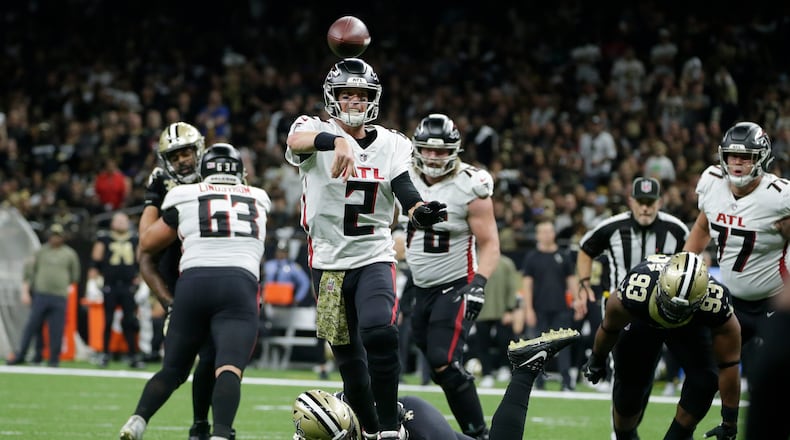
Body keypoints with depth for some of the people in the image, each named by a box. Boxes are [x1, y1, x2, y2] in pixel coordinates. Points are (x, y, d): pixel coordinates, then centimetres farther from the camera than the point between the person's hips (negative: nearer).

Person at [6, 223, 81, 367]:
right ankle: (20, 356, 4)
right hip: (40, 295, 1)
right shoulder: (41, 251, 10)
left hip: (60, 297, -1)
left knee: (56, 330, -3)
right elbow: (29, 271, 10)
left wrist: (67, 288, 12)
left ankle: (54, 359, 5)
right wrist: (25, 292, 4)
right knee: (31, 327, 0)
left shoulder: (69, 254, 9)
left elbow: (75, 275, 16)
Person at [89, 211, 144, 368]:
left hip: (129, 287, 1)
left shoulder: (135, 241, 12)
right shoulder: (104, 240, 6)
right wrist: (93, 283, -6)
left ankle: (134, 356, 1)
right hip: (109, 287, -1)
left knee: (130, 322, 0)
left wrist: (142, 284, 6)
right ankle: (105, 354, 9)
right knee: (108, 321, 2)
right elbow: (95, 263, 4)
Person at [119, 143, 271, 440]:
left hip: (193, 283, 1)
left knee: (173, 369, 15)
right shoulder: (258, 200, 22)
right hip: (240, 284, -1)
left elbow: (147, 245, 24)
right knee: (229, 369, -17)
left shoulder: (184, 197, 15)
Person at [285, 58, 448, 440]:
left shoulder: (392, 145, 5)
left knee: (379, 333, -26)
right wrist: (337, 140, -51)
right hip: (328, 261, 0)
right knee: (348, 359, 7)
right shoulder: (315, 130, -3)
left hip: (374, 258, 0)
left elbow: (406, 193, -10)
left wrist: (422, 212, -35)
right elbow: (298, 139, -29)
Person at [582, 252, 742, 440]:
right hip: (640, 318, 0)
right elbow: (610, 327, -17)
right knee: (630, 384, -3)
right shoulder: (633, 292, -42)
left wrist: (730, 422, -22)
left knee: (705, 380, -17)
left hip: (691, 325, 0)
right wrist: (597, 359, 3)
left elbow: (728, 365, -28)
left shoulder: (716, 305, -42)